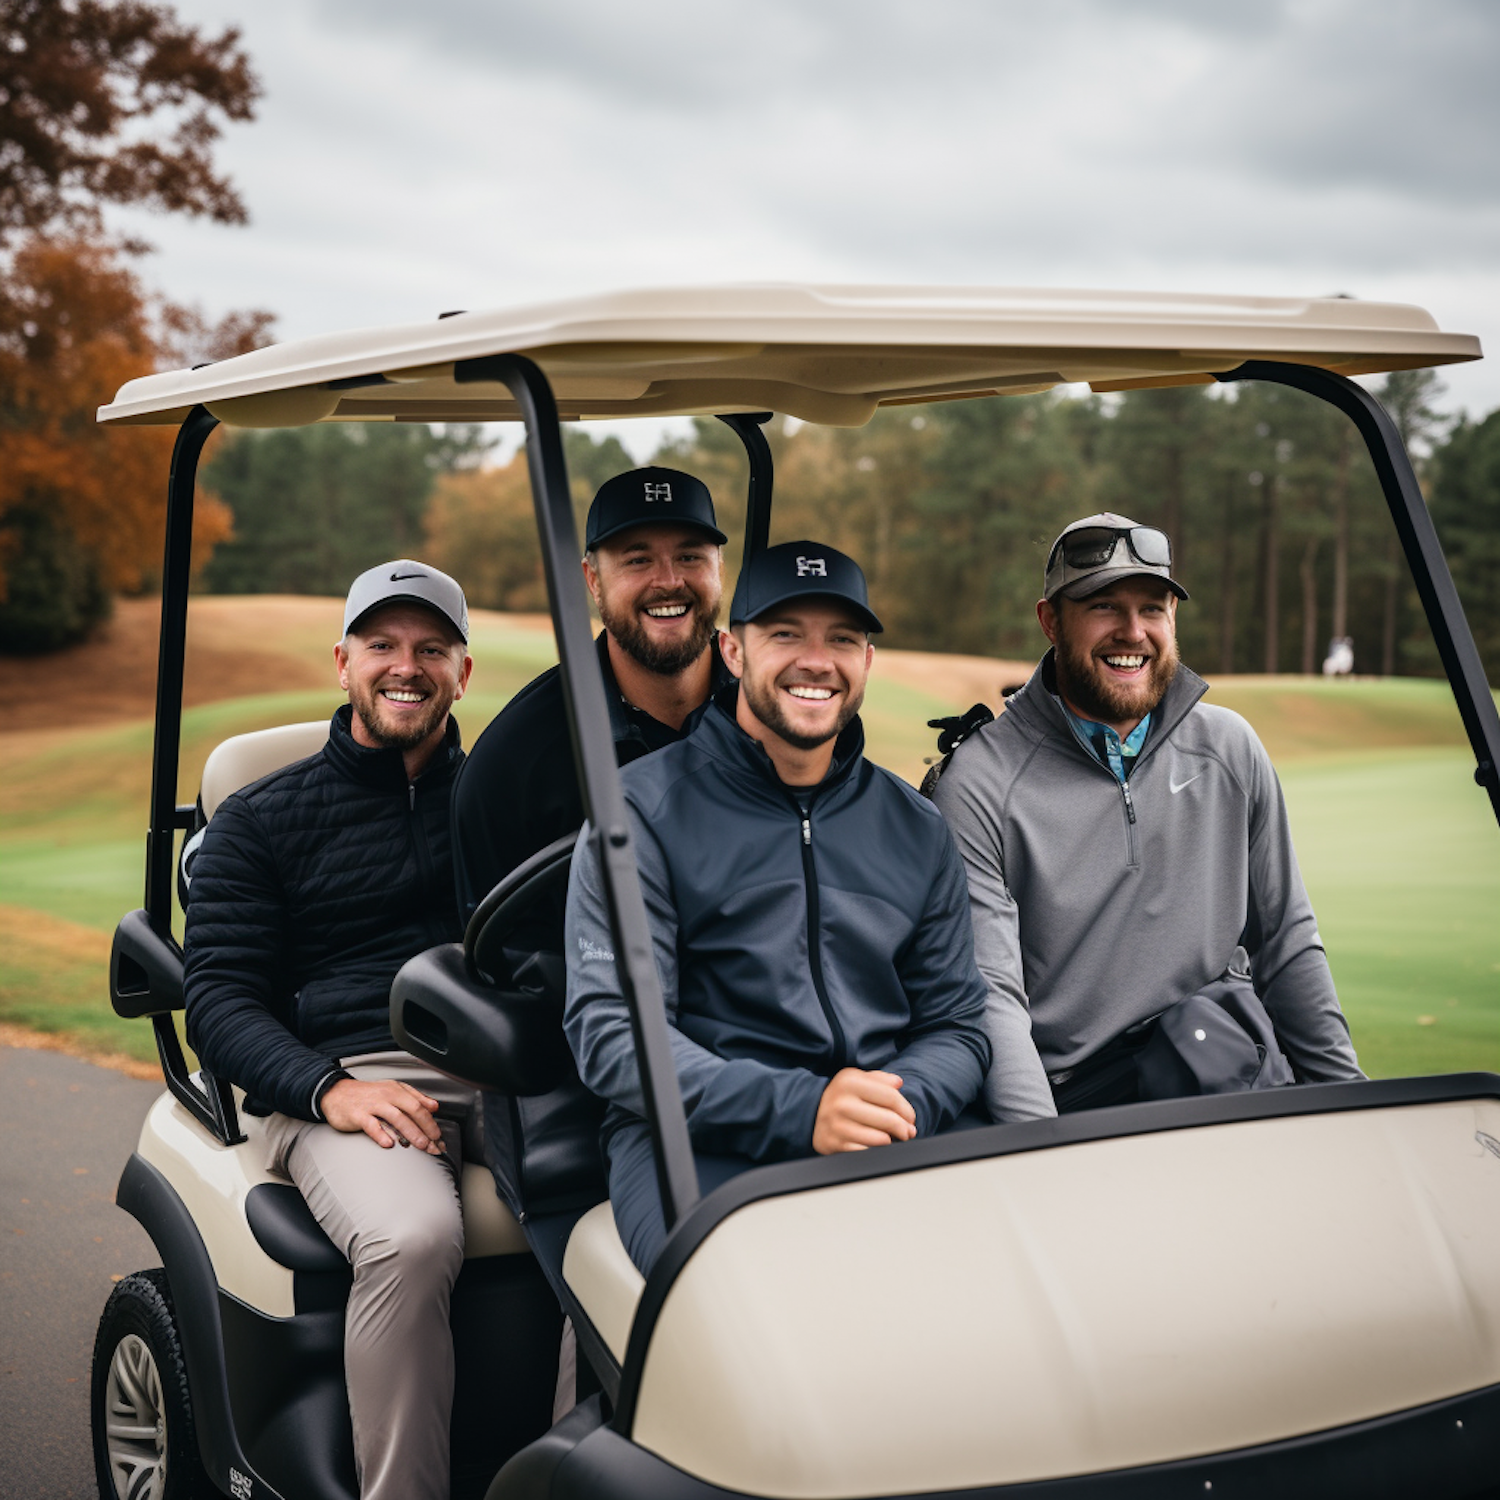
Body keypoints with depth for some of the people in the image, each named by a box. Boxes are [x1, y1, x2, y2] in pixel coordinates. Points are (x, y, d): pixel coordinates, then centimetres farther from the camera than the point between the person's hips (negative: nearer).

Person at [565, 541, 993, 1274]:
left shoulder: (918, 831, 17)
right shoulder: (646, 808, 2)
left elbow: (957, 1024, 16)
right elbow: (610, 1032, -6)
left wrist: (899, 1108, -9)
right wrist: (798, 1110, -19)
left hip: (883, 1150, 5)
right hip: (697, 1138, -4)